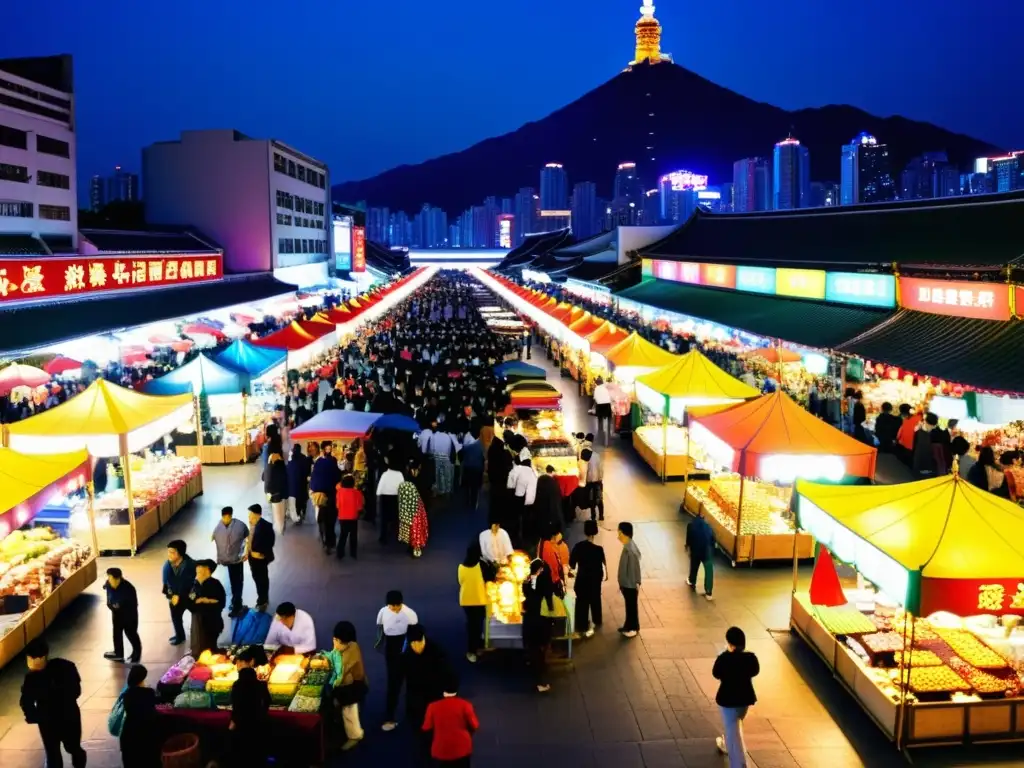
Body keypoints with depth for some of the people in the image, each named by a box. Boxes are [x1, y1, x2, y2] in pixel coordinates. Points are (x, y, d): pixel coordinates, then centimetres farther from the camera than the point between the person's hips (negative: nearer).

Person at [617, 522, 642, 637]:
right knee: (629, 605, 22)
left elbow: (634, 568, -24)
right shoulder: (627, 546, 1)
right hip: (626, 583, 9)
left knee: (632, 606, 9)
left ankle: (633, 628, 25)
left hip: (630, 584, -9)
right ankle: (628, 626, 37)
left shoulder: (631, 550, -29)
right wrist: (622, 583, 19)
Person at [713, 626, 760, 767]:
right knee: (734, 726, 31)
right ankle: (727, 745, 55)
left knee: (734, 732, 3)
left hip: (728, 699, -5)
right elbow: (755, 672, 6)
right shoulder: (751, 658, -13)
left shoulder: (724, 659, -25)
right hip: (746, 697, 5)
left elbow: (716, 674, -7)